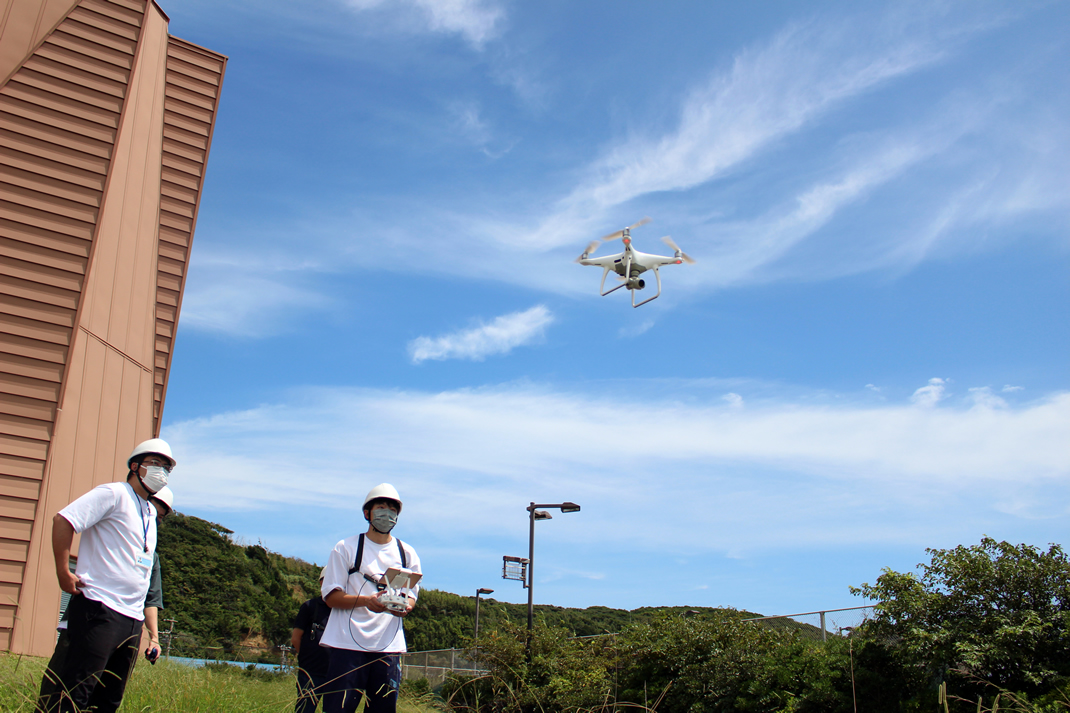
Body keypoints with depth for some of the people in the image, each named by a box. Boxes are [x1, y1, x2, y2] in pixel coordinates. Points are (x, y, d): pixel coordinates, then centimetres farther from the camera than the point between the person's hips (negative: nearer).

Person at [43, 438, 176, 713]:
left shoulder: (150, 513, 22)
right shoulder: (113, 493, -3)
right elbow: (63, 519, -13)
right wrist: (63, 572, -16)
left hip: (132, 618, 8)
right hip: (100, 610, -8)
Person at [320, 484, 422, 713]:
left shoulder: (407, 554, 14)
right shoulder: (346, 548, 5)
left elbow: (412, 594, 13)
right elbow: (331, 595, -1)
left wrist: (405, 606, -12)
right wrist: (366, 601, -19)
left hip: (389, 647, 3)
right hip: (347, 644, -3)